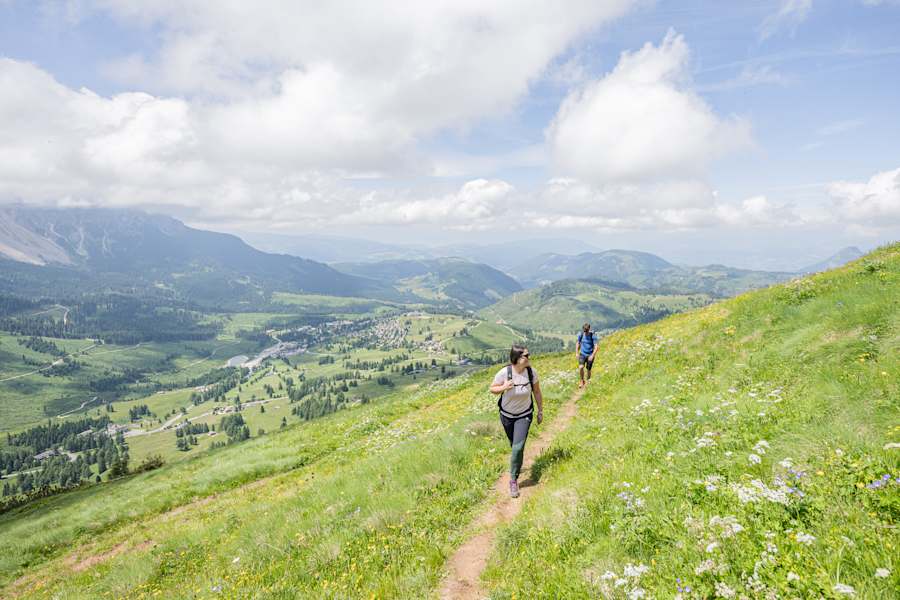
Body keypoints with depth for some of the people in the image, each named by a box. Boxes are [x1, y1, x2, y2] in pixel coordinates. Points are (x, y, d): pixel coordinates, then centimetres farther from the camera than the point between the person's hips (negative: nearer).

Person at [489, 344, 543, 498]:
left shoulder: (531, 372, -19)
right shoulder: (504, 373, -25)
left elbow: (537, 392, -3)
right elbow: (492, 389, -10)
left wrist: (540, 411, 5)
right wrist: (504, 387, -31)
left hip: (524, 415, 0)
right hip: (507, 415, 0)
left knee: (518, 447, -13)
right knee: (513, 445, 21)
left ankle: (514, 480, 5)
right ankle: (517, 465, 53)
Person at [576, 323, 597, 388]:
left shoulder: (593, 336, -14)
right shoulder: (581, 335, -5)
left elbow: (596, 347, -16)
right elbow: (578, 343, 11)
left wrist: (592, 356, -25)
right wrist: (577, 353, 5)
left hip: (590, 355, -2)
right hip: (582, 354, 2)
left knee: (588, 370, 6)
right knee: (581, 367, -18)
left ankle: (588, 381, 33)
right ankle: (582, 381, 4)